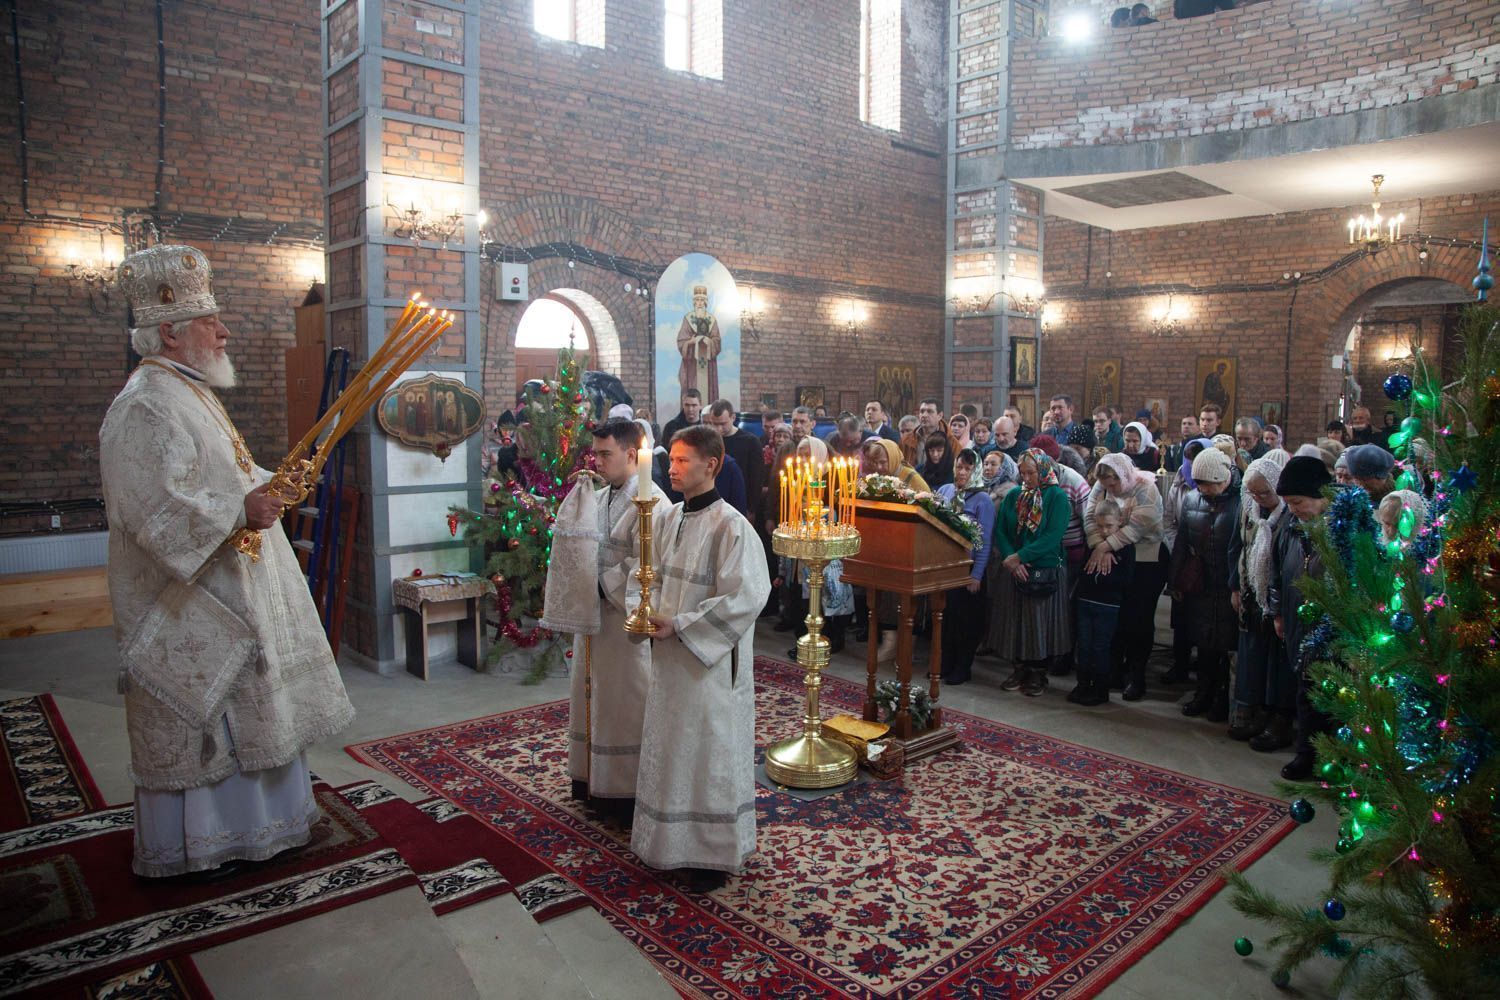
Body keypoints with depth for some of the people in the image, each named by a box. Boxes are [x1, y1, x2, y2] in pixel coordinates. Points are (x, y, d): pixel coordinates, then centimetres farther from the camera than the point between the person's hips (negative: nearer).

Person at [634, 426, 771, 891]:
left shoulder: (730, 526, -17)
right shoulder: (673, 517, 6)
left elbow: (743, 597, -21)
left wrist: (678, 625, -20)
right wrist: (648, 614, -1)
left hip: (711, 660, -7)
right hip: (670, 657, 8)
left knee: (710, 749, 6)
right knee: (671, 748, 17)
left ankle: (715, 854, 23)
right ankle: (674, 842, 35)